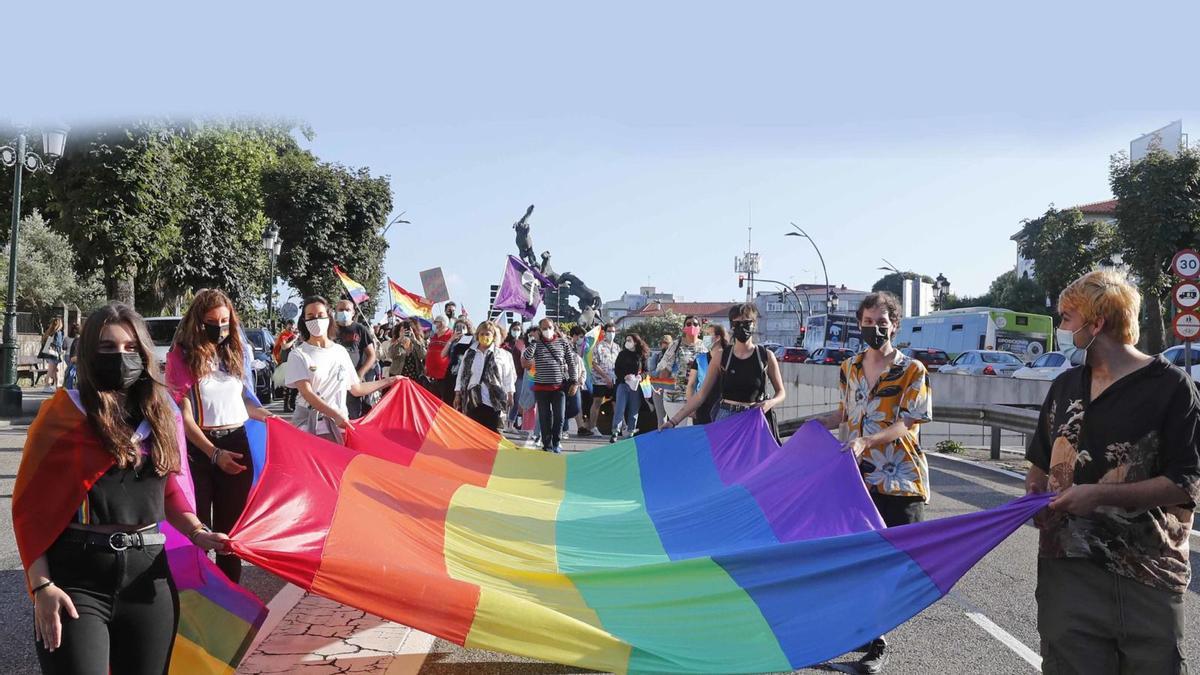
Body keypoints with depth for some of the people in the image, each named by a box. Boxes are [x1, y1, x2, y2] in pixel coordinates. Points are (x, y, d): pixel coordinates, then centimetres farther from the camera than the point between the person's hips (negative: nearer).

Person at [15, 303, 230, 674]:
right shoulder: (63, 412, -4)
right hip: (76, 576, -4)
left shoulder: (163, 414, 9)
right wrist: (41, 585, -11)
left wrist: (197, 533, -1)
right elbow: (29, 504, -4)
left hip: (148, 575, 4)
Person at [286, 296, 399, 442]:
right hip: (308, 426, -3)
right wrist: (337, 415, -22)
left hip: (340, 425, 3)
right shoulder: (298, 354, 0)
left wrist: (389, 381, 22)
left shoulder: (340, 351, 14)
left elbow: (356, 389, 20)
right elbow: (307, 393, -11)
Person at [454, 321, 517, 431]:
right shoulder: (469, 353, 11)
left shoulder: (502, 354, 1)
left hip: (494, 400, -2)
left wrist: (509, 395, 2)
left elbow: (508, 377, 4)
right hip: (472, 400, 3)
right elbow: (461, 375, 13)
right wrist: (458, 394, 10)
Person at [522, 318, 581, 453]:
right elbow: (526, 358, -16)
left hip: (559, 386, 0)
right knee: (544, 417, 4)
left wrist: (574, 382, 0)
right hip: (541, 386, 0)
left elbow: (571, 363, 6)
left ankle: (556, 442, 19)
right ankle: (547, 444, 15)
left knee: (559, 416, 1)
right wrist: (536, 340, -13)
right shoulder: (537, 344, 1)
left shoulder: (563, 343, 3)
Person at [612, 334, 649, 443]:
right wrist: (625, 376, -13)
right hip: (623, 384, 0)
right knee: (620, 409, -7)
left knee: (634, 410, 4)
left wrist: (640, 377, -13)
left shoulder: (642, 356, 5)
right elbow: (616, 369, 4)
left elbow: (647, 370, 7)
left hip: (636, 386, 1)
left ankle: (630, 433, 12)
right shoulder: (622, 354, 7)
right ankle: (615, 433, -8)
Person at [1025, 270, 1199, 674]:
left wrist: (1101, 495, -17)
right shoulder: (1065, 387, 14)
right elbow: (1041, 463, 25)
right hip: (1069, 568, 4)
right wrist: (1034, 496, 3)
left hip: (1149, 579, -4)